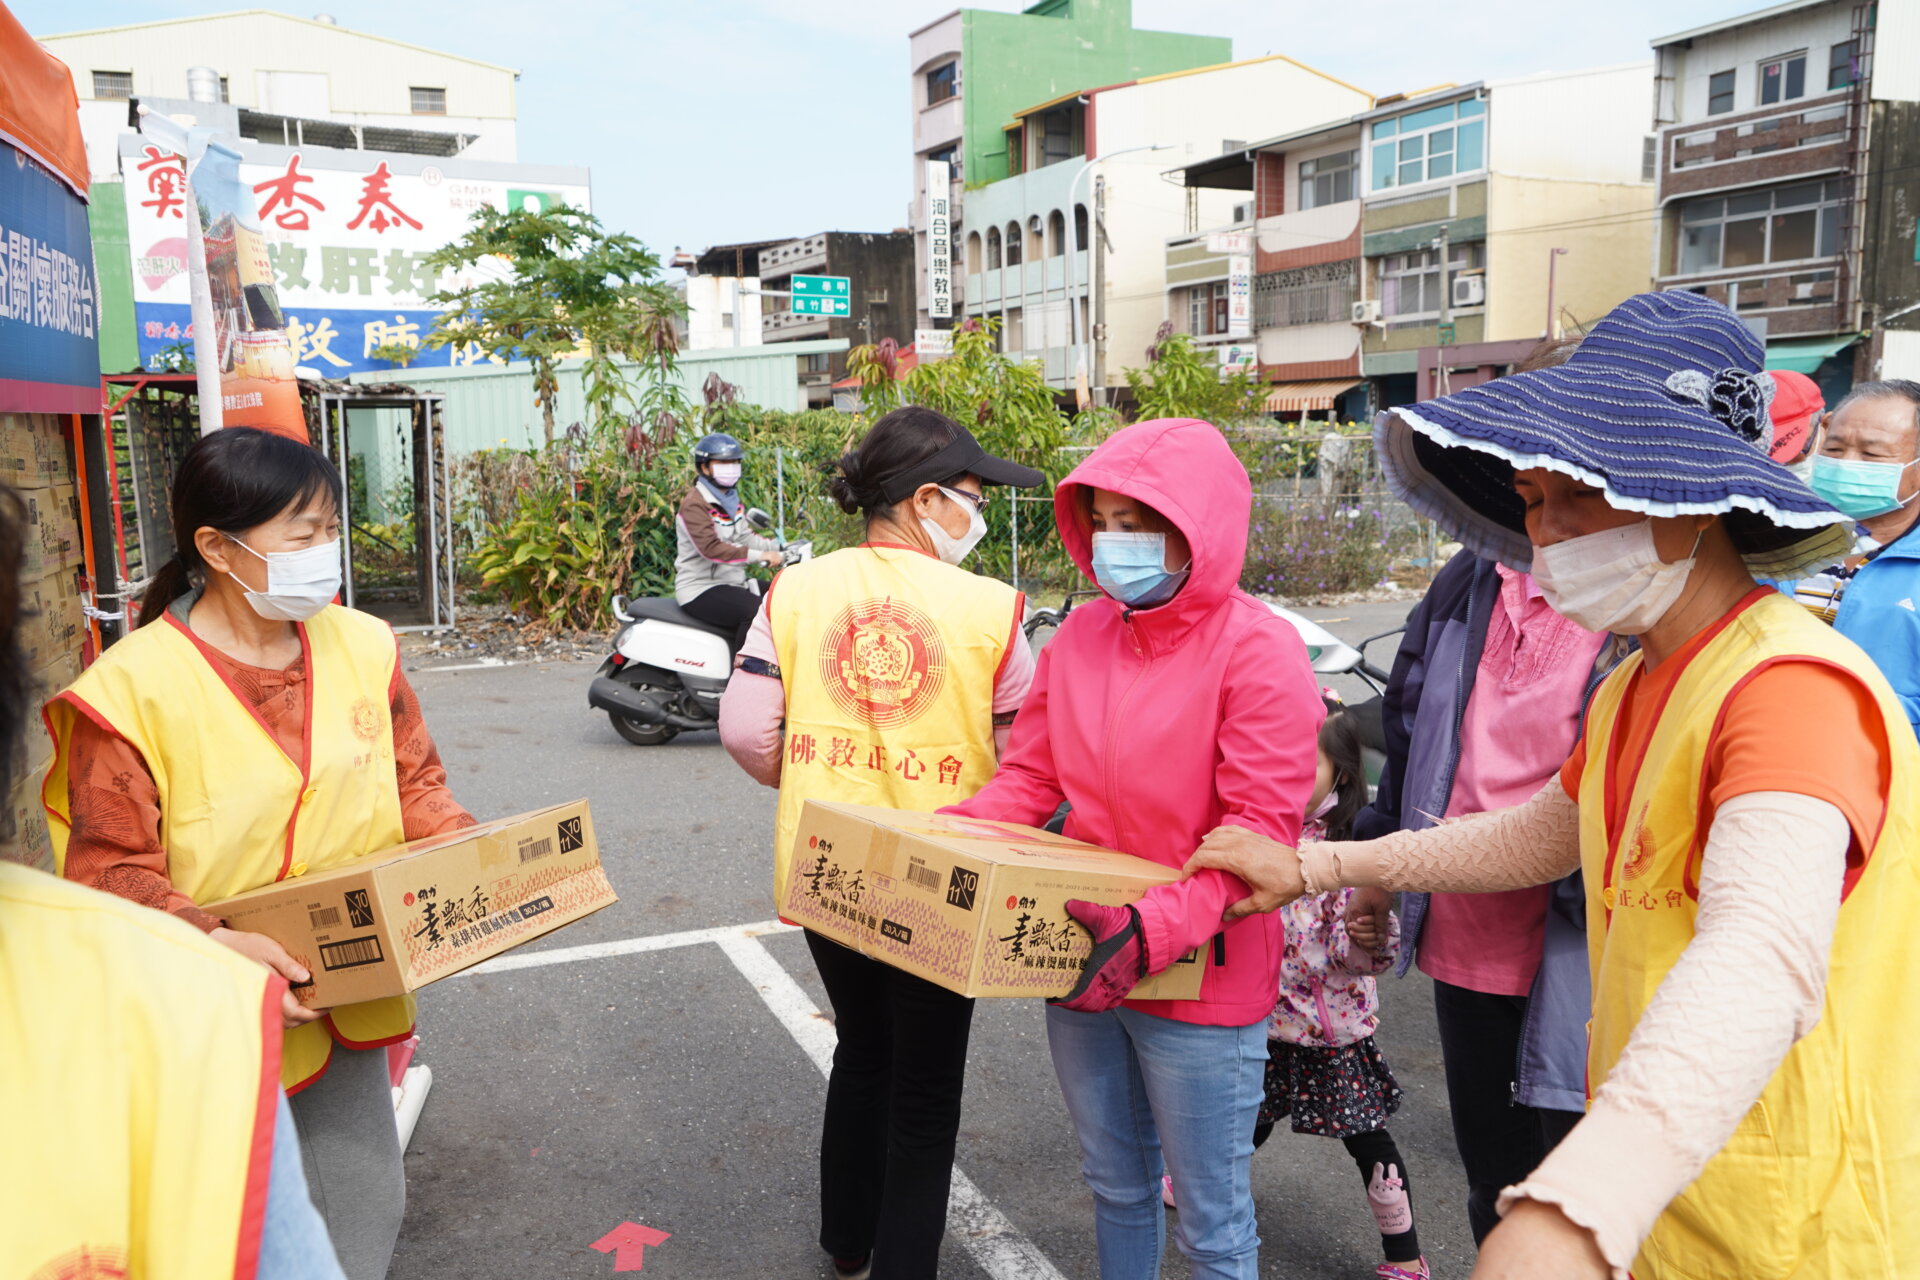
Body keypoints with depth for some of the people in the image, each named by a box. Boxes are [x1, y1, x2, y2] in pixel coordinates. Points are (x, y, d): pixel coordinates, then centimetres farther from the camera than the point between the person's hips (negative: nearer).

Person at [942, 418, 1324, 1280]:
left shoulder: (1256, 649, -16)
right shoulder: (1079, 637, 2)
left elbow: (1260, 827, -21)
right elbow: (1028, 777, 6)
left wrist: (1155, 930, -33)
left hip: (1199, 980, -5)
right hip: (1084, 966, 6)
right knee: (1115, 1184, 25)